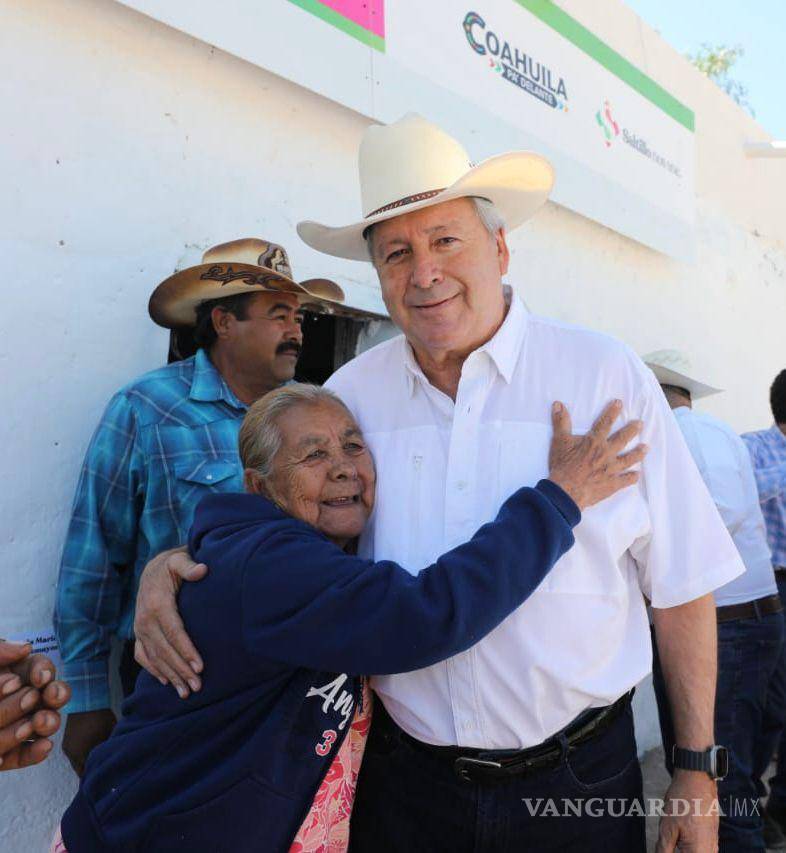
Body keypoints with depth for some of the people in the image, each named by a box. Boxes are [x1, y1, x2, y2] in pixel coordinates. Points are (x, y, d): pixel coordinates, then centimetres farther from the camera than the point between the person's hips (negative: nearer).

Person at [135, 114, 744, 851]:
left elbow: (680, 584, -5)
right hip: (404, 773, 2)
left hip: (576, 781, -1)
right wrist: (170, 564, -10)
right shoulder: (352, 394, -3)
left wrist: (696, 767, -1)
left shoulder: (607, 376, -9)